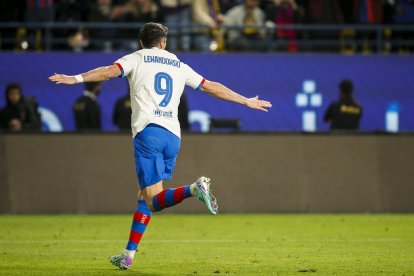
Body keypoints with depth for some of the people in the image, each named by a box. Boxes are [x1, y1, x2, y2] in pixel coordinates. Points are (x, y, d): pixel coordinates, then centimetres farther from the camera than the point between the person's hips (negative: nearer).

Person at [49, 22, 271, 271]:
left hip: (148, 131, -5)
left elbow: (110, 71, -7)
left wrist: (77, 79, -13)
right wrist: (246, 101, 37)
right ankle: (128, 255, 11)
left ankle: (194, 189, -39)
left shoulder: (136, 59, 11)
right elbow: (212, 87, 26)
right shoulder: (179, 66, 22)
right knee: (145, 196, 13)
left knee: (154, 200, -11)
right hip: (173, 135, 5)